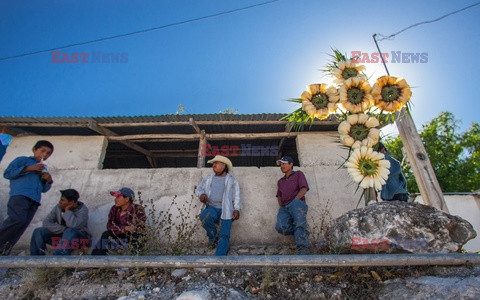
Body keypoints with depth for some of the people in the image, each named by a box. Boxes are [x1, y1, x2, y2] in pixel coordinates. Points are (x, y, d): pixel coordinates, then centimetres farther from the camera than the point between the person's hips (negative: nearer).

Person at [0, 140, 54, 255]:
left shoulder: (43, 169, 28)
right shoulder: (22, 160, 13)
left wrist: (49, 181, 6)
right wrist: (28, 168, -8)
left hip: (34, 200, 5)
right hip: (20, 195, -5)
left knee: (21, 226, -3)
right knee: (17, 220, -25)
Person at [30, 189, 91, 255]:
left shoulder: (83, 210, -14)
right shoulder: (58, 207, 1)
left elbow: (74, 226, -31)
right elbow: (46, 222, -5)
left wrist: (67, 210, -21)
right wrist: (63, 229, -18)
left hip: (79, 238, -5)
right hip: (61, 234, 6)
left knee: (70, 232, -37)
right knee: (38, 232, -9)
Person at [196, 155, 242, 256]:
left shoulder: (232, 180, 11)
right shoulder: (208, 178, 21)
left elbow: (237, 196, 5)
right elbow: (198, 189, 17)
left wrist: (237, 209, -11)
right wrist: (201, 194, -7)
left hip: (226, 211, -2)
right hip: (212, 208, 2)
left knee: (224, 236, -15)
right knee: (204, 216, -30)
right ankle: (213, 237, -5)